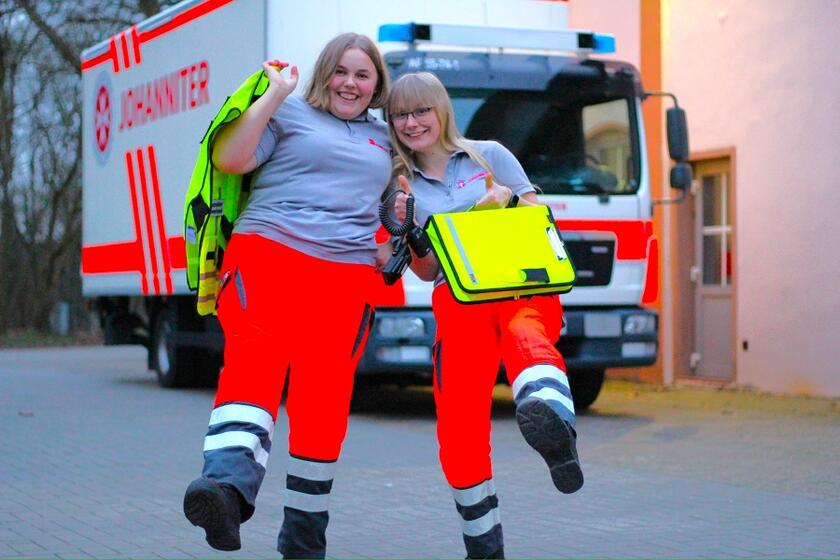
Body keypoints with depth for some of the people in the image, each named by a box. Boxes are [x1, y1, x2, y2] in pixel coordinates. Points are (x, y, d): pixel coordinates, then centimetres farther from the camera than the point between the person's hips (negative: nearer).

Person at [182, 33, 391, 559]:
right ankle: (230, 484, -49)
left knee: (323, 397, -5)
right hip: (268, 256, -3)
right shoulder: (290, 114, 13)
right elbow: (230, 159, -2)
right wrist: (274, 93, -2)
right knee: (254, 357, -28)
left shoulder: (384, 139, 27)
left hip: (347, 277, 3)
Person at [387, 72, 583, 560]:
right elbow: (426, 271, 15)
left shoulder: (489, 154, 14)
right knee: (459, 436, -11)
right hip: (458, 304, 2)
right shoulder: (404, 185, 18)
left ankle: (553, 421, -72)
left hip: (523, 287, -2)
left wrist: (509, 200, -7)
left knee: (523, 327, -41)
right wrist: (404, 227, -3)